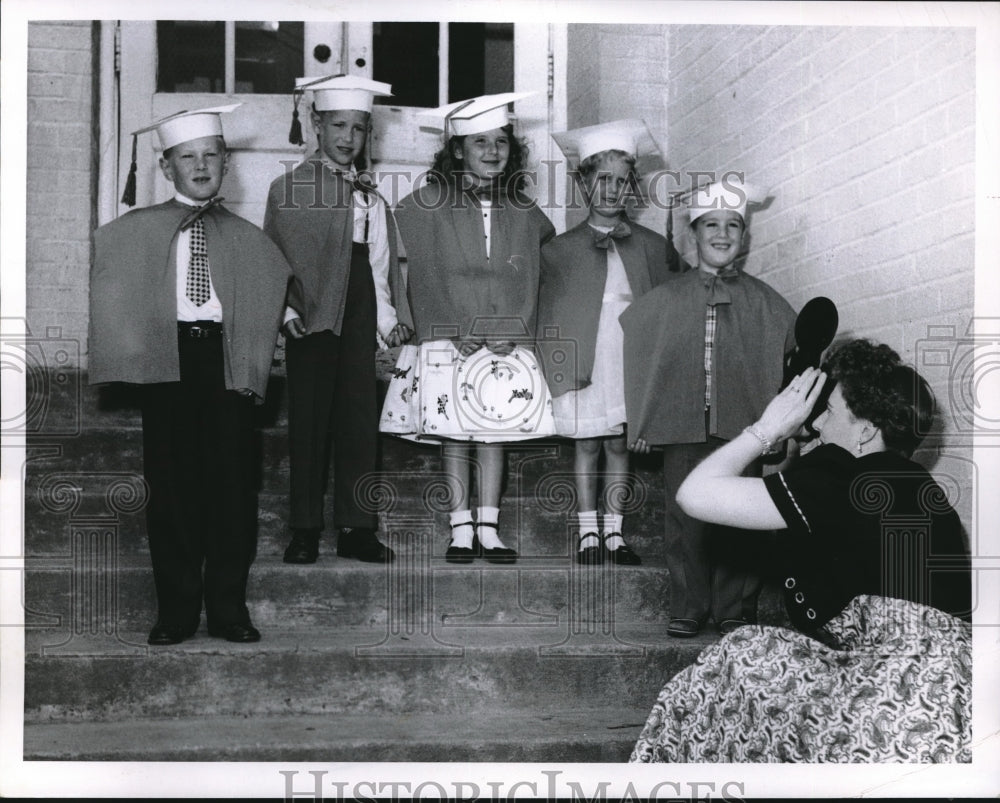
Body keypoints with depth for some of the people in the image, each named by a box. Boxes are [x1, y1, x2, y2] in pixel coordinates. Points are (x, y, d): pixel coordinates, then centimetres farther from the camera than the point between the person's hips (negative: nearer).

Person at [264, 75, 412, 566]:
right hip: (311, 320, -3)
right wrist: (287, 312, -12)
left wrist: (389, 317, 7)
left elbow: (381, 263, 17)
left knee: (360, 420, 3)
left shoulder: (371, 195, 16)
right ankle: (305, 530, 8)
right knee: (309, 424, 0)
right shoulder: (288, 189, 4)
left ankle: (357, 528, 9)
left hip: (359, 320, 4)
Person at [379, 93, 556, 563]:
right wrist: (457, 331, -9)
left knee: (495, 433, 2)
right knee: (453, 435, 0)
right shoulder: (427, 206, -1)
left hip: (504, 344, 2)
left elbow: (528, 278, 15)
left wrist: (511, 331, 2)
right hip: (448, 343, -2)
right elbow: (425, 275, -3)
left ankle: (488, 530, 10)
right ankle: (461, 531, 8)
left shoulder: (523, 214, 8)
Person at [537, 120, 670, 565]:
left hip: (632, 367, 1)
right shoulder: (560, 249, 3)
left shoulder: (651, 246, 7)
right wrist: (559, 373, -3)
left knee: (619, 445, 6)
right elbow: (548, 317, 4)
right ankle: (587, 533, 15)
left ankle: (614, 532, 16)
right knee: (586, 445, 5)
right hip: (584, 369, -1)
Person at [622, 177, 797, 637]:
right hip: (681, 427, 0)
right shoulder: (665, 300, 8)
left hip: (742, 429, 0)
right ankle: (687, 611, 13)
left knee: (738, 521, 1)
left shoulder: (763, 303, 8)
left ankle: (735, 611, 12)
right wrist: (639, 422, 4)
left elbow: (793, 356, 9)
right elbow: (633, 354, 9)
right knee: (685, 522, 3)